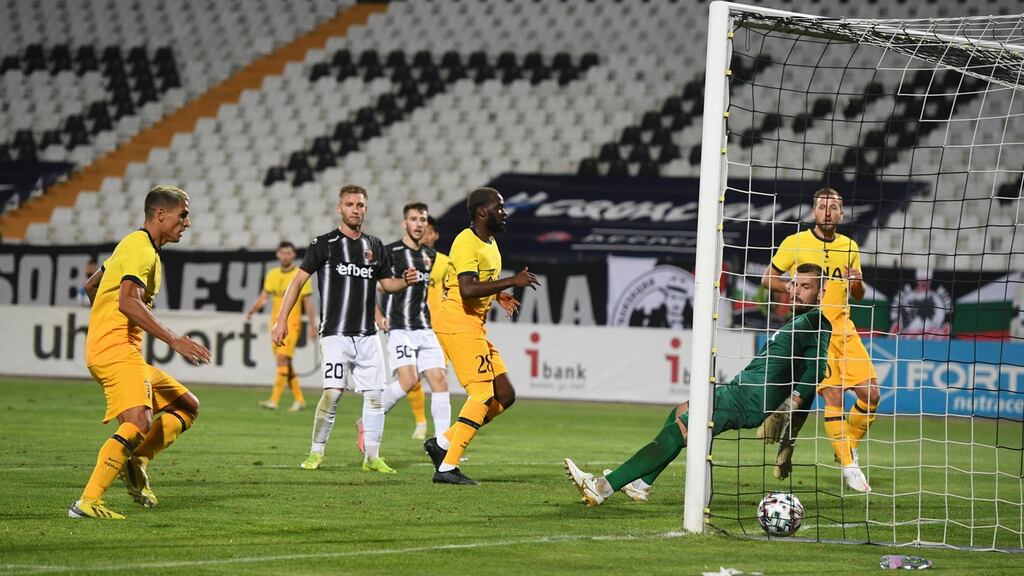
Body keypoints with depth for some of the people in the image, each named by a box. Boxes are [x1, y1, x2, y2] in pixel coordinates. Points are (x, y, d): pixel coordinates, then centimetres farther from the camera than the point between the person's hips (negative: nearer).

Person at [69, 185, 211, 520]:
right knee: (138, 421, -29)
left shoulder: (136, 245, 21)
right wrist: (174, 341, -29)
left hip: (127, 354, 11)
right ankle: (87, 502, -34)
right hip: (116, 351, -11)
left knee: (187, 407, 14)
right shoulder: (141, 249, -11)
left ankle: (136, 462, -2)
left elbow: (91, 286, 32)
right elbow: (128, 302, -27)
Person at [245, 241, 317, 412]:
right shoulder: (272, 274, 10)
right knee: (286, 363, 9)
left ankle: (274, 400, -23)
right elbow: (264, 297, 9)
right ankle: (299, 399, 20)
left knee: (282, 358, -17)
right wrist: (252, 309, -10)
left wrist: (312, 326, -5)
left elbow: (308, 302, -3)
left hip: (291, 322, -6)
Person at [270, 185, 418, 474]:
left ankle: (372, 456, 9)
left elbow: (386, 283, 22)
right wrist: (281, 320, -10)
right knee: (332, 392, -15)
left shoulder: (374, 246, 12)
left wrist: (407, 281, -1)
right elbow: (298, 280, -4)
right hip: (335, 334, -5)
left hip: (367, 335, 5)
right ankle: (316, 453, -1)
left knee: (374, 394, 0)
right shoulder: (324, 244, -3)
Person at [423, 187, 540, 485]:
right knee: (483, 395, -14)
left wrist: (499, 296, 14)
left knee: (505, 395, 7)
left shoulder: (490, 242, 16)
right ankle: (447, 467, -12)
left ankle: (442, 443, 10)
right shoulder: (466, 242, -16)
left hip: (474, 326, 10)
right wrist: (512, 281, -26)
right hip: (457, 323, -10)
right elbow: (467, 289, -28)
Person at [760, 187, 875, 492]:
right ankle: (848, 466, -9)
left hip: (843, 328, 4)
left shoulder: (850, 247, 11)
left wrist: (856, 281, -5)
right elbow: (767, 278, 4)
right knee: (832, 394, -14)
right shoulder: (795, 243, -1)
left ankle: (849, 445, 19)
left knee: (870, 393, -5)